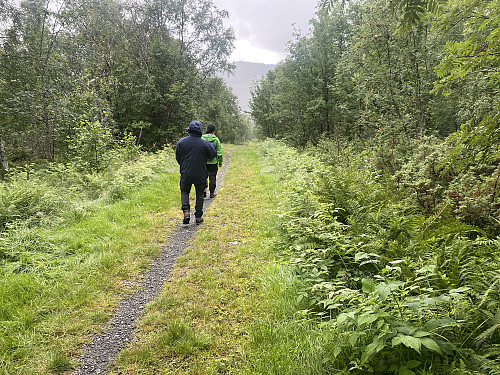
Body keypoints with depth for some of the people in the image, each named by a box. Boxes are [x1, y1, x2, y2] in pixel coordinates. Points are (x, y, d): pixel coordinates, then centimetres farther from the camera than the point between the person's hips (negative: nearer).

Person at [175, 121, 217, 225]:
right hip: (200, 175, -1)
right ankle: (198, 216, 16)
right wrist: (211, 147, 22)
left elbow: (177, 157, 5)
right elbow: (213, 155, 2)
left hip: (186, 174, 1)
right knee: (199, 194, 13)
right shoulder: (205, 143, -10)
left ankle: (186, 211, -4)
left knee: (184, 192, 17)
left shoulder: (181, 142, -3)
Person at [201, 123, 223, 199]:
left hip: (203, 162, 1)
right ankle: (212, 193, 14)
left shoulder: (202, 138, -4)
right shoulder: (216, 139, -7)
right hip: (213, 162, -1)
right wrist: (220, 161, 5)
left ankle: (204, 189, -1)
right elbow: (219, 152, -5)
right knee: (212, 177, 9)